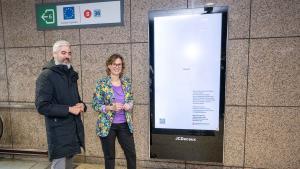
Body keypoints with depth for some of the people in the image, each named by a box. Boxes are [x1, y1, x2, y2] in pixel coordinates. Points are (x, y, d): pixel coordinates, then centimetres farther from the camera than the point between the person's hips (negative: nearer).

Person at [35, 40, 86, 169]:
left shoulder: (71, 74, 11)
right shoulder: (46, 76, -12)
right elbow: (42, 106, -19)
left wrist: (81, 105, -2)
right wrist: (69, 109, -21)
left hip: (74, 129, 7)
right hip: (58, 131, -7)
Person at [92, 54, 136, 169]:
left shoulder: (127, 82, 2)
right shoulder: (102, 83, -10)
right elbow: (95, 105, -8)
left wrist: (129, 105, -9)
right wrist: (111, 107, -23)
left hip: (125, 124, 4)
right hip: (107, 125, -3)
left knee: (131, 154, 12)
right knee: (109, 156, 14)